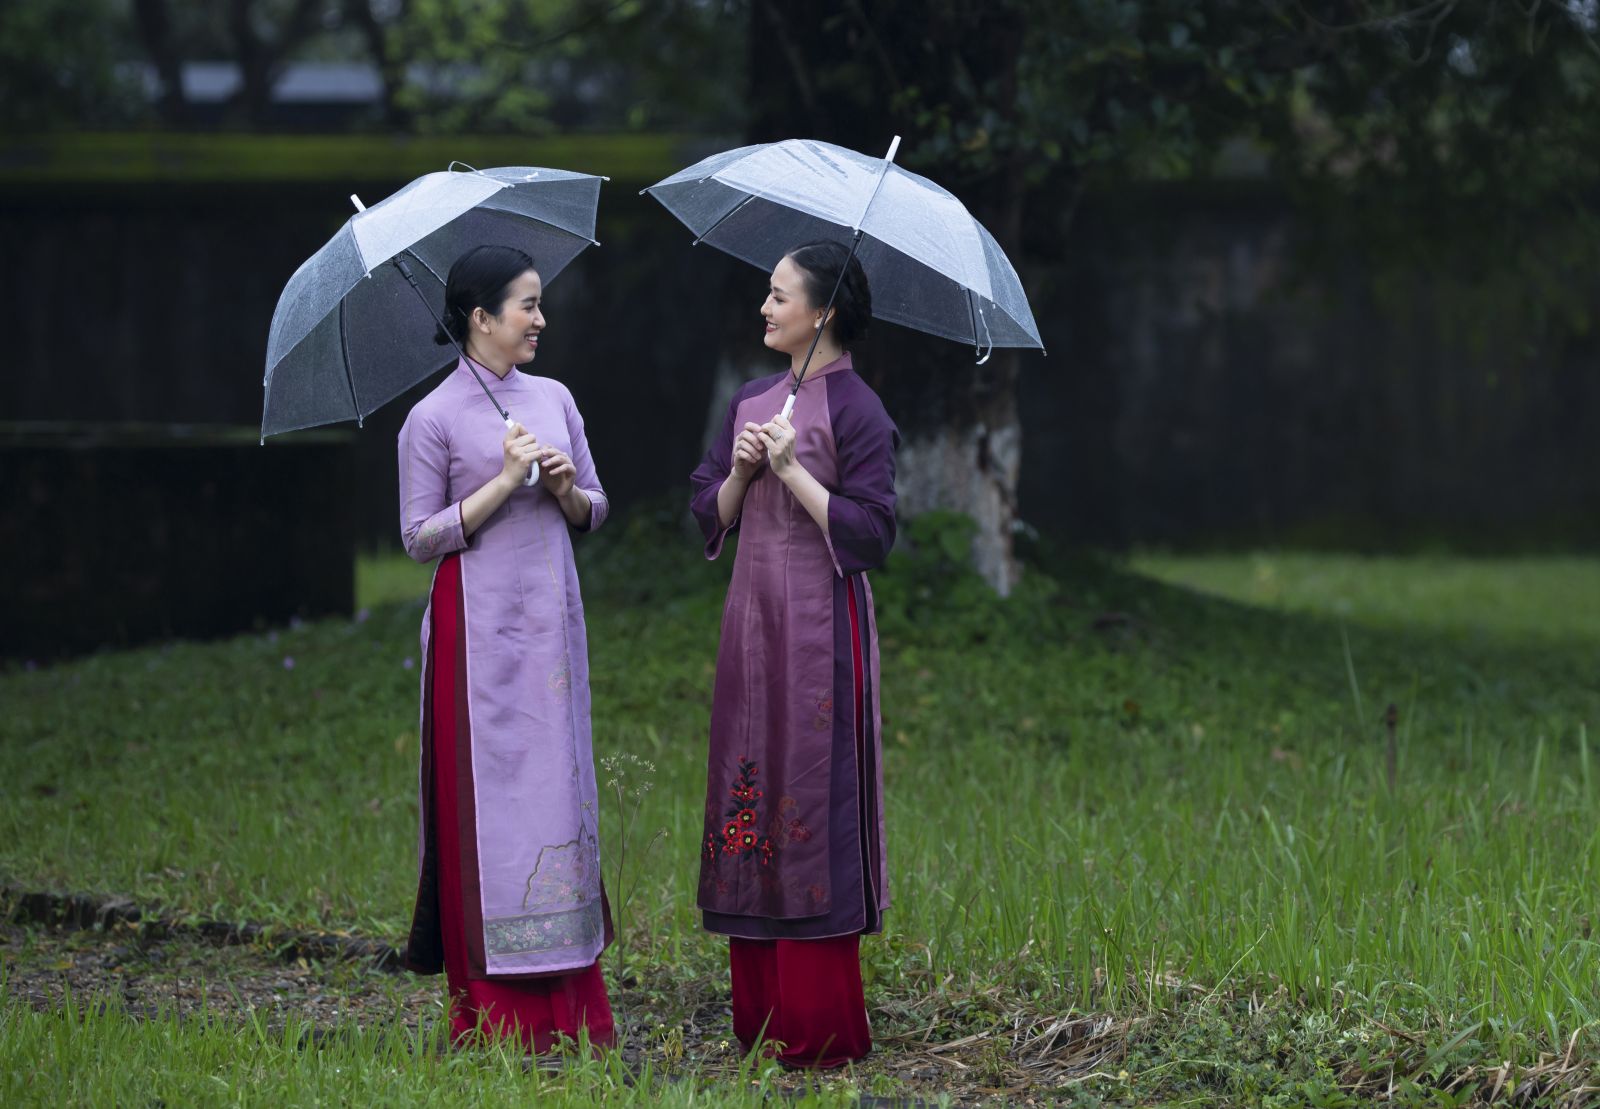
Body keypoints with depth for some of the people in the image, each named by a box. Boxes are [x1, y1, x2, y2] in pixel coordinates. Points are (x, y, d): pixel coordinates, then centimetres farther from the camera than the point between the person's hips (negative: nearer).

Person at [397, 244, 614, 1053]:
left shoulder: (554, 400, 11)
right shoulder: (433, 420, -5)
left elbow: (595, 513, 17)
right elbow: (419, 537, -7)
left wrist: (567, 490, -6)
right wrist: (504, 484, -15)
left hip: (551, 621, 6)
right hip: (479, 628, -6)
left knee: (560, 790, 5)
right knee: (488, 794, -5)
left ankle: (567, 1003, 10)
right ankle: (494, 1009, -1)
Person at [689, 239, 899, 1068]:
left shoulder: (854, 410, -7)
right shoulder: (751, 402, 13)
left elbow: (869, 531, -13)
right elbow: (712, 515, 14)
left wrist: (793, 470, -16)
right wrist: (739, 473, -5)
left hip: (817, 626, -7)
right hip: (752, 621, 7)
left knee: (812, 795, -6)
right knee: (753, 792, 6)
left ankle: (819, 1024, -1)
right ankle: (760, 1012, 12)